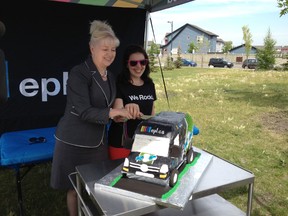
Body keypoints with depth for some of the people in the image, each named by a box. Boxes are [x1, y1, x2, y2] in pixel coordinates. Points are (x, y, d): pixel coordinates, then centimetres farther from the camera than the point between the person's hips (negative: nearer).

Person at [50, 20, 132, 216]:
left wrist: (123, 111, 5)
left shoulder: (110, 77, 9)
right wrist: (111, 112, -30)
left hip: (98, 141, 7)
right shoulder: (79, 73, -15)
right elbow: (83, 111, -22)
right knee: (75, 189, 10)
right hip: (75, 142, -6)